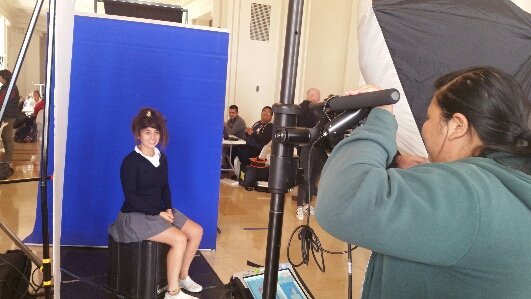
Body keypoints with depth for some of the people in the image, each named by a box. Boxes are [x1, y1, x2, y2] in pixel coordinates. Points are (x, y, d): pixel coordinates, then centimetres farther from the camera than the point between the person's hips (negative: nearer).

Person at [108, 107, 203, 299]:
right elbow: (130, 196, -18)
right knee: (179, 239, -23)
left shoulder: (162, 158, 7)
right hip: (135, 215, -8)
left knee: (196, 231, -3)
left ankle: (182, 277, 15)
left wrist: (168, 209, -5)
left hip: (159, 211, 8)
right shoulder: (130, 161, -15)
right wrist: (158, 213, -20)